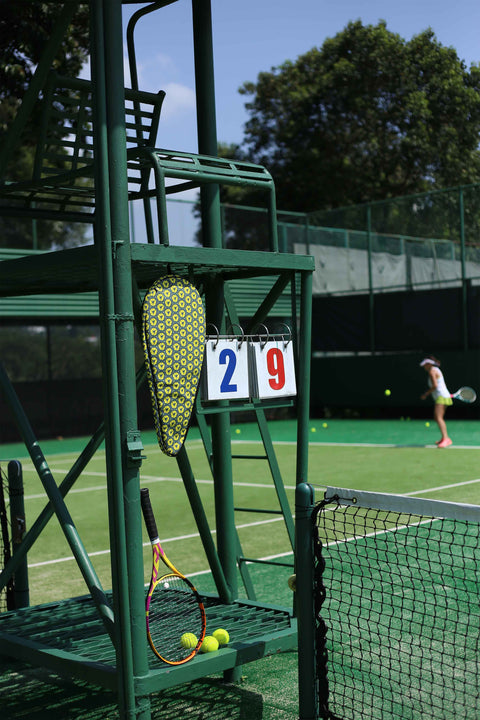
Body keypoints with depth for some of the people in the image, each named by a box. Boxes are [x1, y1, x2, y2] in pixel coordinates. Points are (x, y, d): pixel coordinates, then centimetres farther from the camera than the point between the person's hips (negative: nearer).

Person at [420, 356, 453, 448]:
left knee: (438, 418, -23)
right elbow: (443, 385, 25)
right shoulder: (436, 370, 21)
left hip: (441, 397, -11)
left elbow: (435, 385, -20)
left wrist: (425, 394, -12)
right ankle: (444, 438, 31)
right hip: (440, 398, 11)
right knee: (436, 418, 20)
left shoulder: (432, 371, -9)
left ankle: (446, 438, -35)